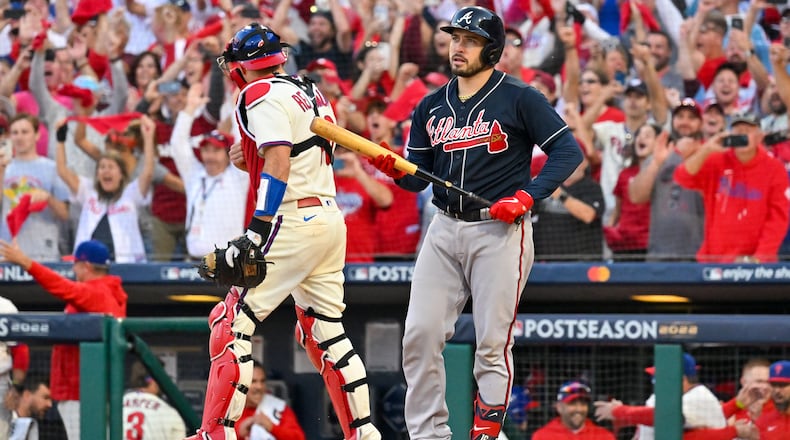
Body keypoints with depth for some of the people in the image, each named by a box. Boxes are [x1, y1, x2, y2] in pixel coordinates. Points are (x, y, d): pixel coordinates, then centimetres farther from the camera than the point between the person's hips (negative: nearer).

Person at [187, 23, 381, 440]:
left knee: (231, 323, -6)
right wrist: (252, 158, 19)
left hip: (294, 222, -9)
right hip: (330, 218, 9)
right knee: (325, 334, 15)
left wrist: (255, 235, -25)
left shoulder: (261, 96, -9)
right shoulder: (310, 93, 18)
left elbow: (279, 166, -20)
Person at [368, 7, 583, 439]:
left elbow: (568, 150, -6)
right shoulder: (431, 107, 13)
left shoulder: (519, 99, -3)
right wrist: (396, 169, -11)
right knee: (419, 337, -3)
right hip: (445, 229, 5)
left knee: (492, 343, -6)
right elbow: (418, 178, 12)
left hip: (501, 230, -5)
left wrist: (527, 195, -17)